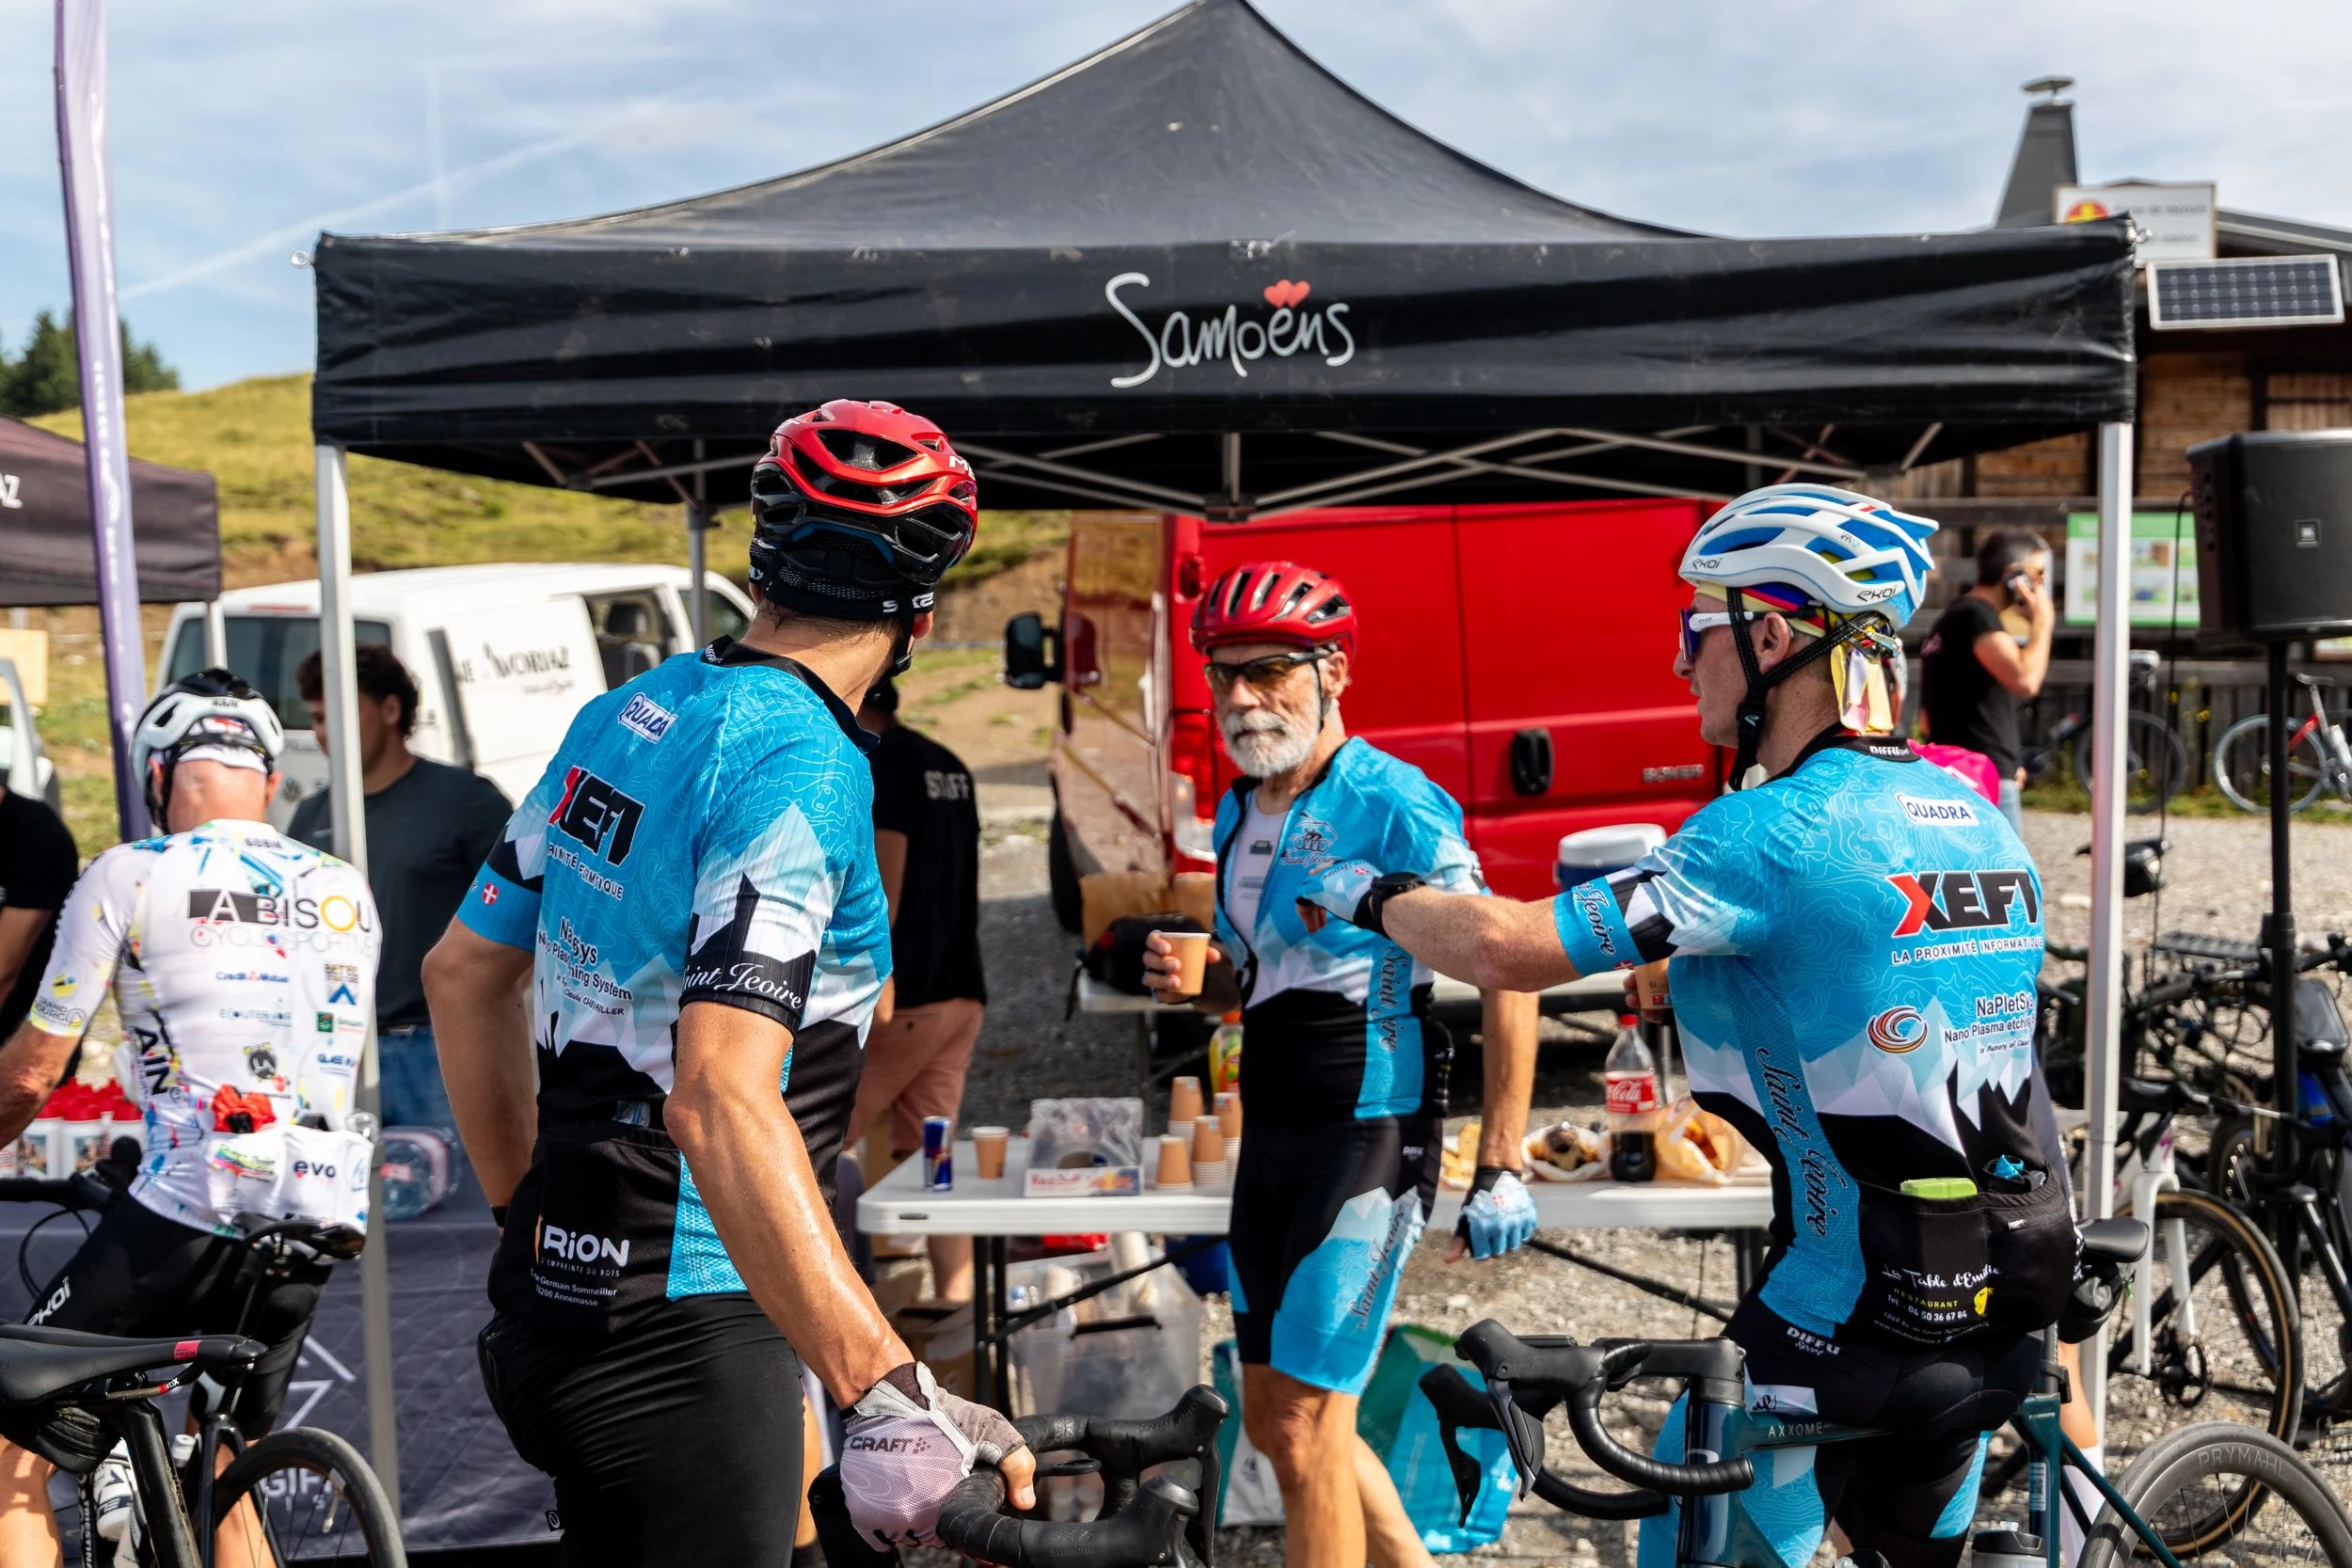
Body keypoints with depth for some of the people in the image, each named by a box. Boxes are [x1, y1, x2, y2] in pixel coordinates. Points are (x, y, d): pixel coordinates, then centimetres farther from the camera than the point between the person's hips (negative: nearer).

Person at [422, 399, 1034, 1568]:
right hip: (680, 1339, -8)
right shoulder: (803, 767, -21)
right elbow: (722, 1099, -33)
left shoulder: (625, 714, 5)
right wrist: (887, 1393, -37)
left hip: (559, 1302, 8)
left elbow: (460, 975, 13)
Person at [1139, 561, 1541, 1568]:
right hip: (1271, 1135, 8)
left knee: (1305, 1431, -5)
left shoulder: (1391, 802, -14)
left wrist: (1501, 1169, -17)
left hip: (1369, 1135, -8)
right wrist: (1194, 983, -2)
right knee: (1273, 1422, 15)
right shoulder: (1238, 812, 10)